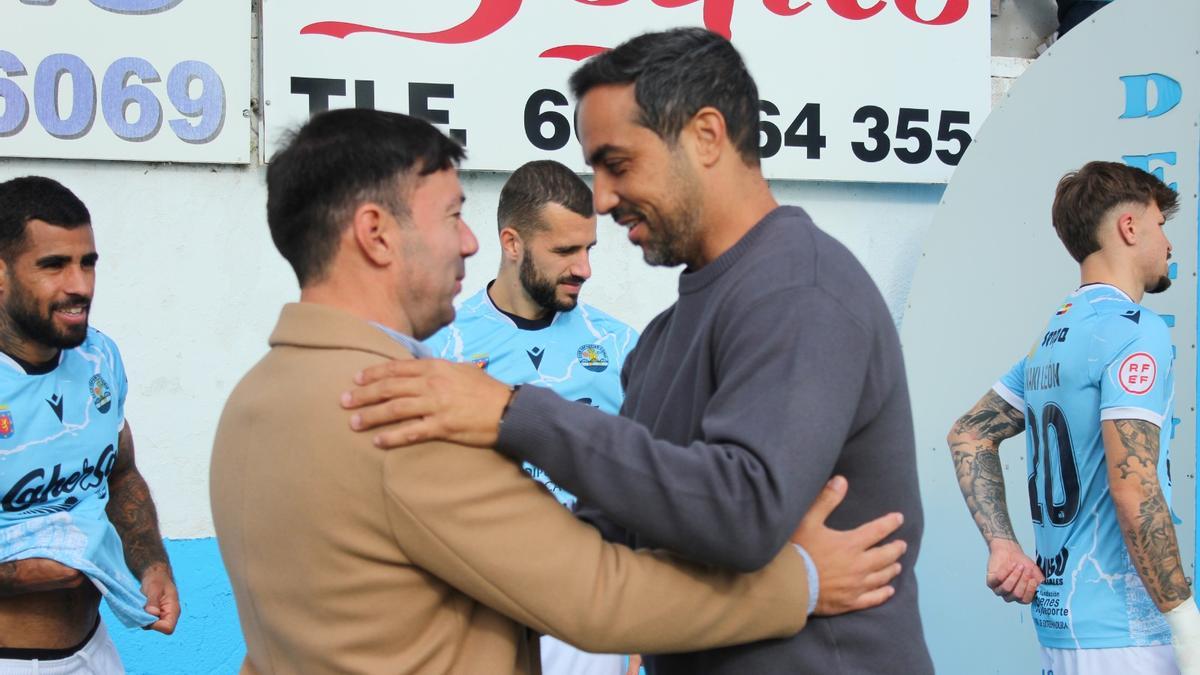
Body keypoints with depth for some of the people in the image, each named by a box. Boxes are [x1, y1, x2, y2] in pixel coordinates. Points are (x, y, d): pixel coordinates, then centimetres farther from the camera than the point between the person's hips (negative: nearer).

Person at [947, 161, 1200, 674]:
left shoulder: (1049, 337, 12)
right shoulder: (1136, 331, -14)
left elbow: (968, 436, 18)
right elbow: (1133, 490, -22)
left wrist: (1003, 546, 9)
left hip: (1059, 613, 8)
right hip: (1118, 631, -8)